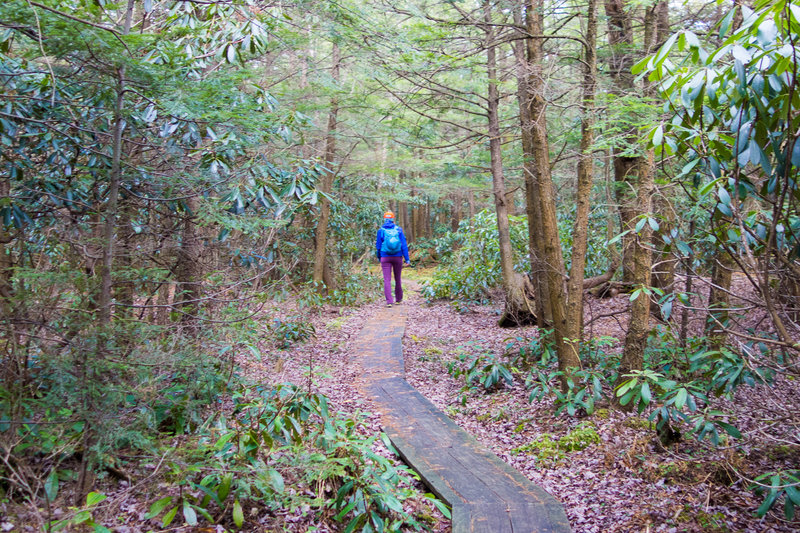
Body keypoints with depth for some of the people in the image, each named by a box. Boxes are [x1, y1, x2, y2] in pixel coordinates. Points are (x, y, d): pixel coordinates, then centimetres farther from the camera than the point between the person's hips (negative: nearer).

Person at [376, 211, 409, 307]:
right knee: (397, 279, 16)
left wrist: (379, 258, 17)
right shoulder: (399, 230, -1)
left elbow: (378, 246, 2)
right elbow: (404, 245, -5)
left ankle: (389, 301, -14)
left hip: (385, 258, -1)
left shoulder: (381, 231, -2)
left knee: (387, 280, -3)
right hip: (398, 257, 2)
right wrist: (407, 259, -4)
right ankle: (398, 299, 29)